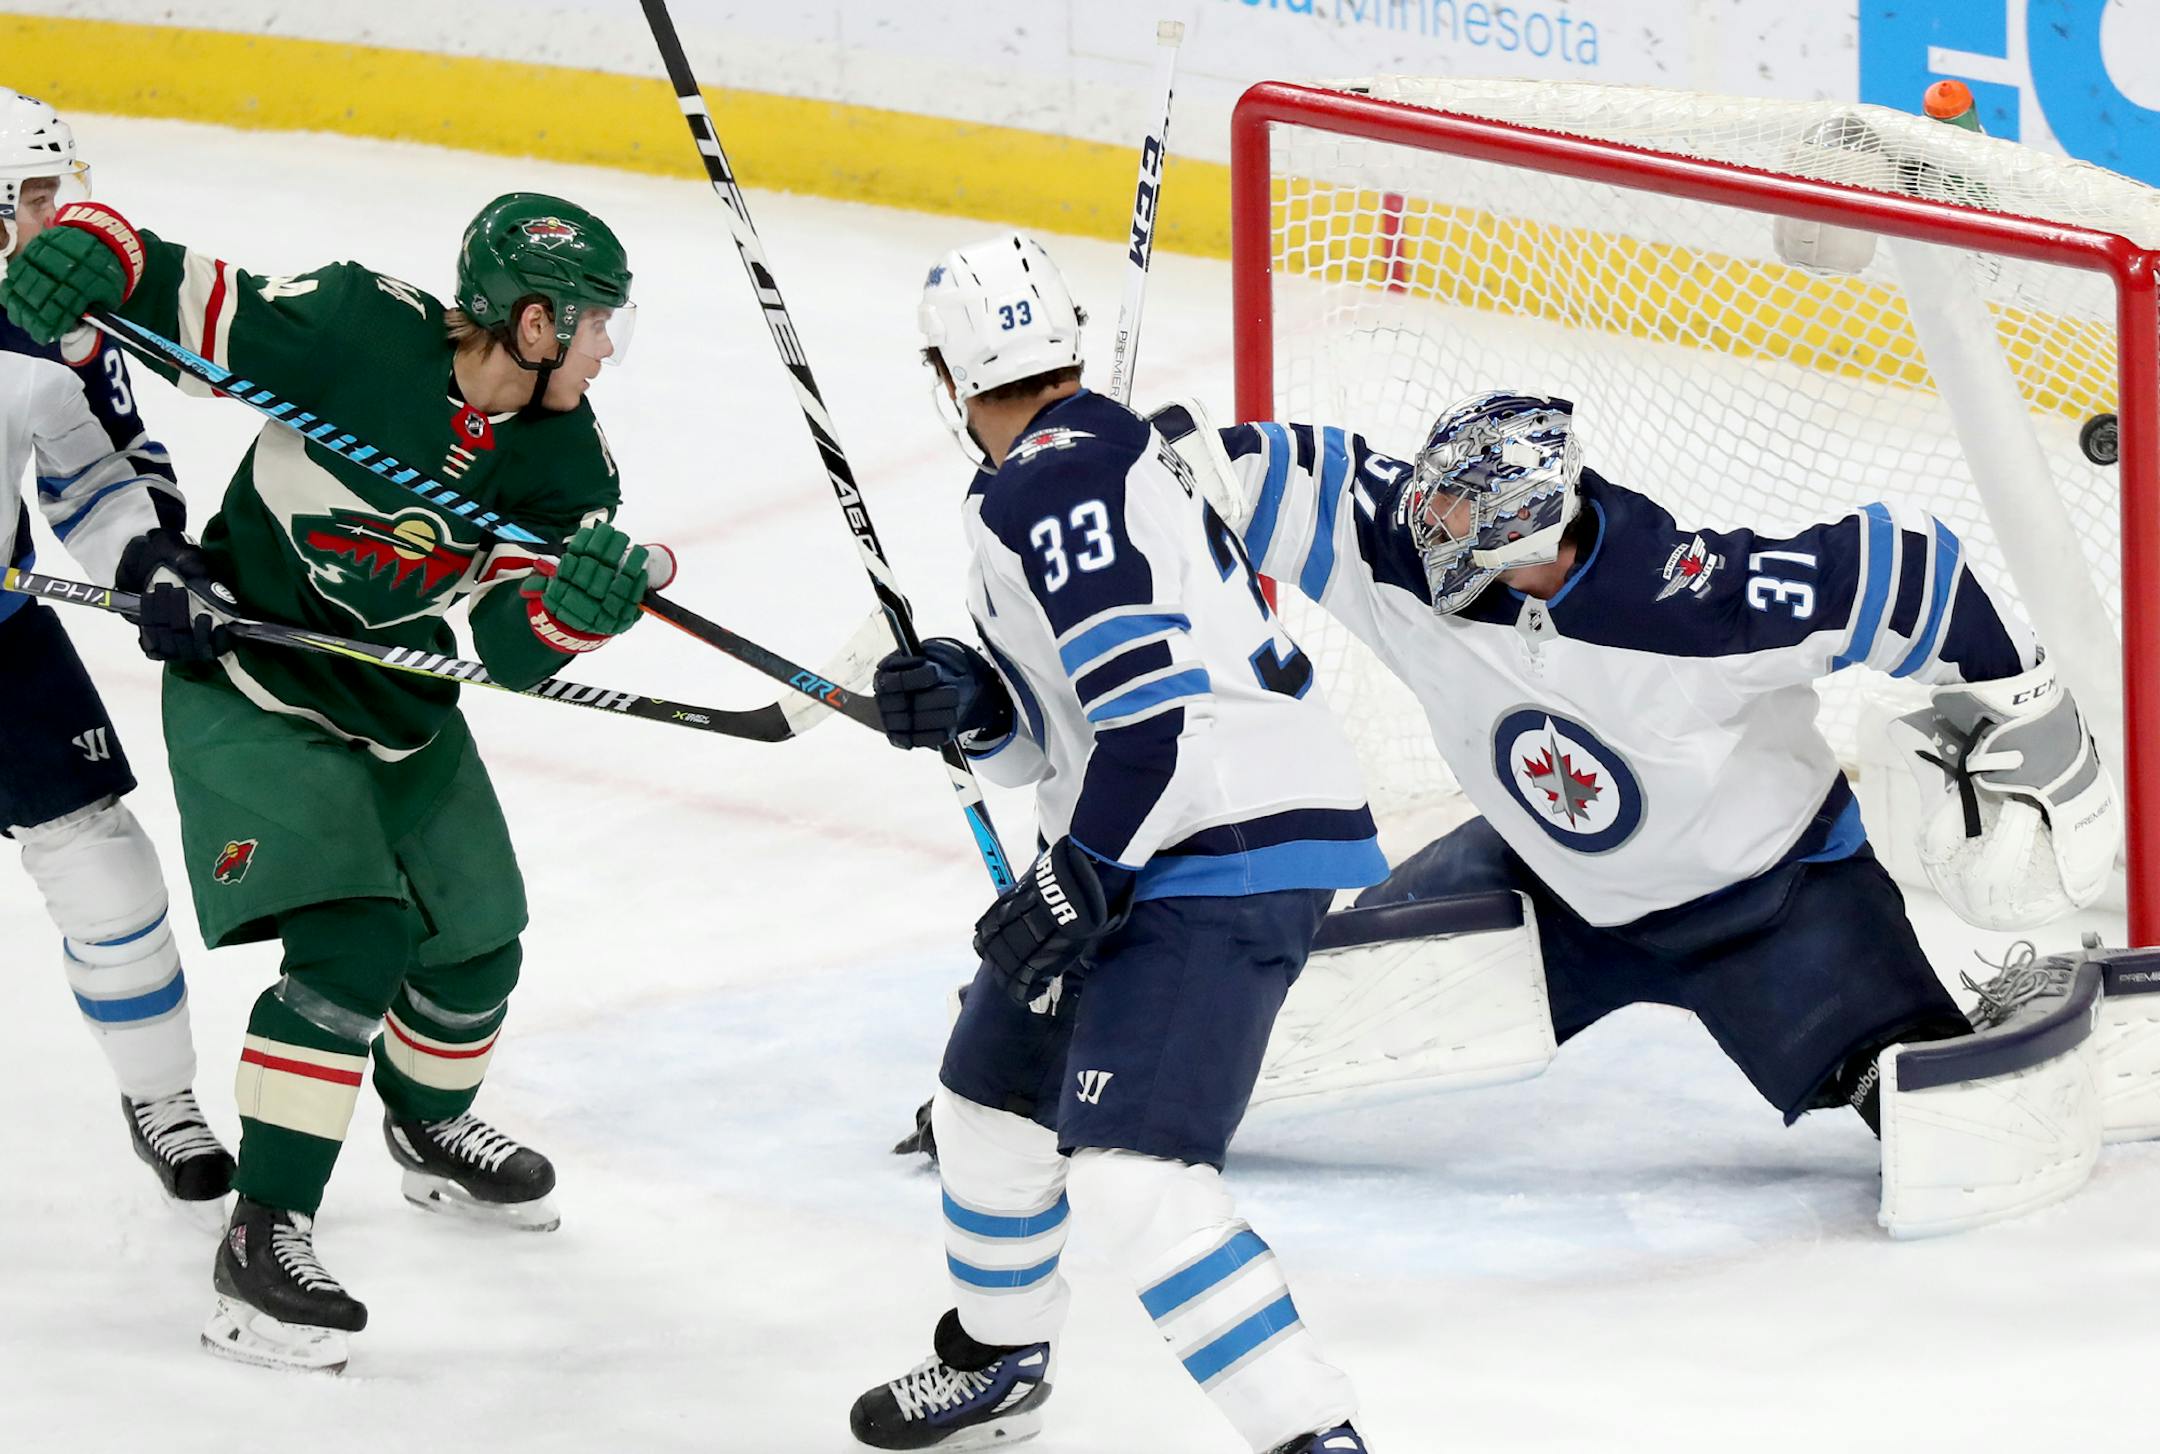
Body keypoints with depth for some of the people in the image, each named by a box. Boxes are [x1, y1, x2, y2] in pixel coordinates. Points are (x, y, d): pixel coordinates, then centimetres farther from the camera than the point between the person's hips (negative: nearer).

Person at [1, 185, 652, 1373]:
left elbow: (508, 648, -15)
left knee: (474, 941, 20)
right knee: (351, 945, -22)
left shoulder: (565, 461, -9)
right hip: (249, 684, -7)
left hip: (397, 697, 7)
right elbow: (162, 292, -21)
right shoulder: (353, 331, -26)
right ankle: (262, 1238, -18)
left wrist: (579, 604, -36)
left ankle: (431, 1130, 53)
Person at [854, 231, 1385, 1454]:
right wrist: (964, 700, 0)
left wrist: (1081, 883, -19)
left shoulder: (1050, 480, -15)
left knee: (1127, 1168, -22)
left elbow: (1152, 699, -24)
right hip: (1157, 851, 11)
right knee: (991, 1094, 25)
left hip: (1231, 856, -11)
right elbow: (1052, 731, 19)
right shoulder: (1103, 457, 17)